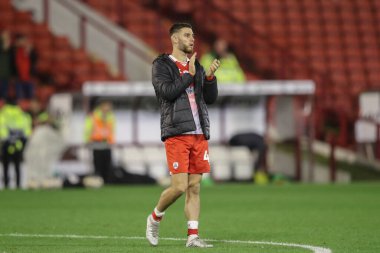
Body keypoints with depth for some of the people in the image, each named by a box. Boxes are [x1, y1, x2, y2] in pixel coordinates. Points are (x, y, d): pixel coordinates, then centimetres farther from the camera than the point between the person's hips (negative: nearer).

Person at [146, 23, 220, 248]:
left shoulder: (196, 67, 17)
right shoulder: (162, 65, 1)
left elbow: (211, 98, 13)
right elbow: (167, 92, -15)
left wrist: (210, 76, -2)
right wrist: (189, 75, -10)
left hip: (199, 134, 6)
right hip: (177, 134, -5)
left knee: (194, 187, 2)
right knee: (179, 186, -11)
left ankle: (193, 236, 2)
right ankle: (155, 218, 14)